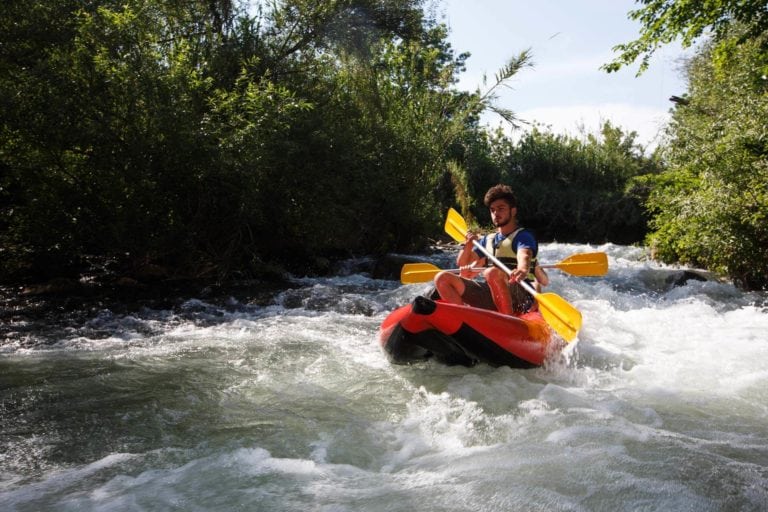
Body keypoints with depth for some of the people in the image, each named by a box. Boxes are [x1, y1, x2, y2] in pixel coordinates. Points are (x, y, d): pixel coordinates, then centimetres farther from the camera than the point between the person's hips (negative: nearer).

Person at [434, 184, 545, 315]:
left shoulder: (523, 236, 2)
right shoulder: (488, 239, 22)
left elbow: (524, 257, -21)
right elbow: (462, 263, 21)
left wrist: (523, 270, -45)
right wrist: (469, 244, 1)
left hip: (521, 296, -6)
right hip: (489, 295, 6)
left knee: (492, 273, -38)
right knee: (442, 278, -6)